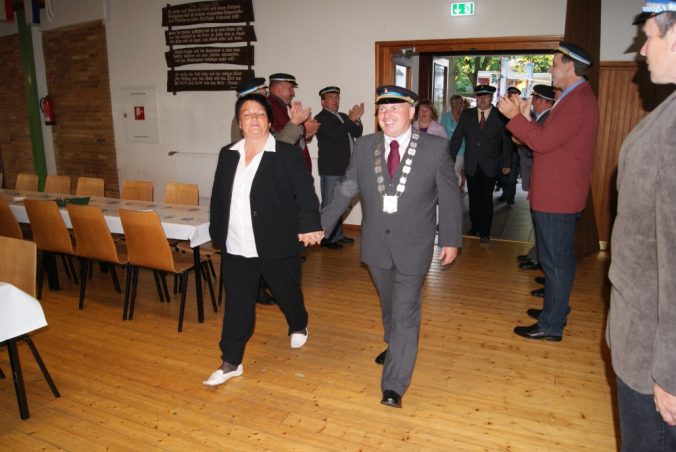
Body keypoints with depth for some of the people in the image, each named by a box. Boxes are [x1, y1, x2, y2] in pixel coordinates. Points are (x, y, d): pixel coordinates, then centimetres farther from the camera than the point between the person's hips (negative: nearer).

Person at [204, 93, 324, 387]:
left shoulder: (287, 154, -8)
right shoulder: (228, 154, 7)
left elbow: (305, 192, -13)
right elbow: (218, 197, 12)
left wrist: (309, 224, -27)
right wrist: (217, 233, 10)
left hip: (276, 245, -3)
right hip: (236, 249, 3)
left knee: (287, 294, 17)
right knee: (236, 305, 8)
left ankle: (299, 326, 48)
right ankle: (231, 362, 20)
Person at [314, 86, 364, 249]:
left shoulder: (343, 117, 15)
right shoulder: (321, 118, -9)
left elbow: (357, 133, 9)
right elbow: (334, 134, -24)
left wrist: (356, 120, -9)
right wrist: (351, 119, -23)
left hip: (345, 168, 8)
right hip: (331, 169, -8)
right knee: (329, 203, -2)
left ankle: (338, 234, 27)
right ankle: (327, 238, 6)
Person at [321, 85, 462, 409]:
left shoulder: (435, 148, -9)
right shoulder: (364, 146, -2)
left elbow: (449, 197, -3)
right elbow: (346, 191, 4)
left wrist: (451, 240, -2)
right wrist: (320, 224, 2)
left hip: (413, 246, -3)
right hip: (376, 244, 4)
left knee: (404, 314, -2)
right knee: (389, 305, 23)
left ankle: (394, 387, 7)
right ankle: (395, 347, 50)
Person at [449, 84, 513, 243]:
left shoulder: (500, 116, -2)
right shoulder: (466, 115, 5)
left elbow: (506, 141, 2)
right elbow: (457, 138, 6)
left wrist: (507, 164, 0)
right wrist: (450, 158, 1)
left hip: (490, 166, -2)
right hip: (471, 165, 2)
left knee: (486, 198, -1)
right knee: (473, 197, 9)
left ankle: (485, 231, 10)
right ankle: (474, 227, 23)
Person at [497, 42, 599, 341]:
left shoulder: (578, 101, -18)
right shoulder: (576, 98, 17)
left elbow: (544, 141, -24)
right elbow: (547, 139, 14)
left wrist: (516, 116, -17)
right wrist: (526, 117, 4)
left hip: (557, 199, -11)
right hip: (557, 195, 11)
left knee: (555, 260, -2)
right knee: (559, 259, 20)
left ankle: (551, 326, 8)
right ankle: (556, 309, 34)